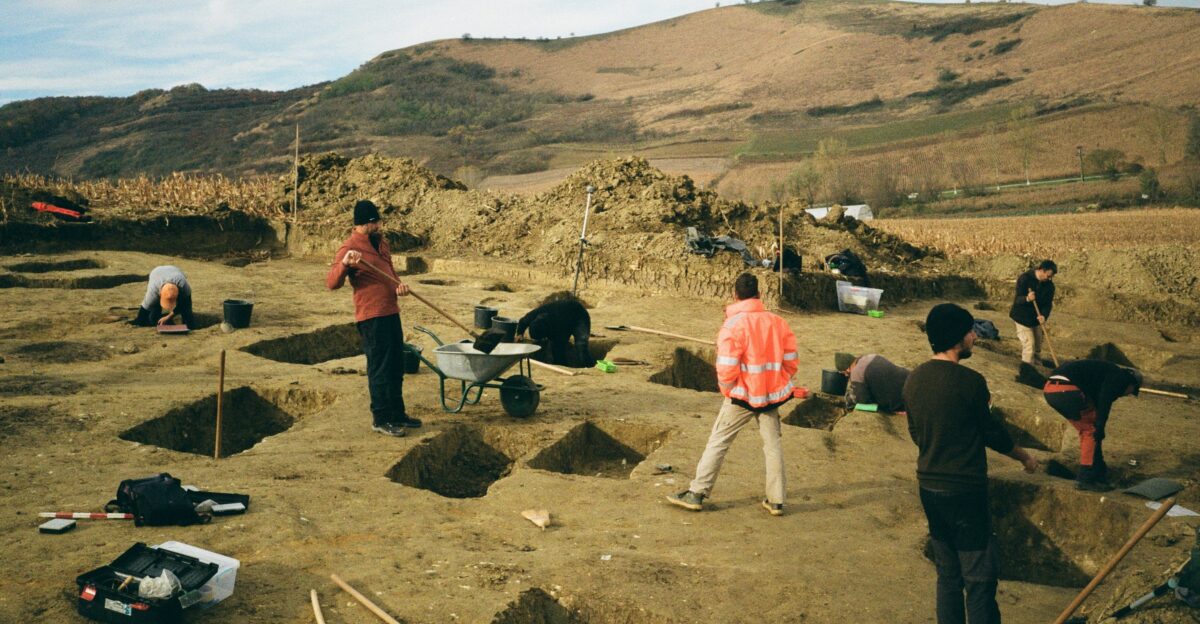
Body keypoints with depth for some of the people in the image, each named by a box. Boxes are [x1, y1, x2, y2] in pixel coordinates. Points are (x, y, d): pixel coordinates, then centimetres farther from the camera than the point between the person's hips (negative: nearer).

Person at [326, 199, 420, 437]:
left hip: (391, 312, 9)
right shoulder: (349, 248, -13)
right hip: (372, 317, -9)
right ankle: (381, 420, 6)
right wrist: (344, 264, -41)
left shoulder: (379, 241, 13)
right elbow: (332, 283, -21)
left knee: (396, 368, 17)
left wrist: (398, 284, 3)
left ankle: (397, 413, 29)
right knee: (379, 369, -3)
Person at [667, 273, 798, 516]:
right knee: (773, 444, 13)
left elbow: (727, 368, -18)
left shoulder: (733, 325, -15)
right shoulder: (778, 322, 1)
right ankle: (776, 501, 16)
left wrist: (726, 388, 0)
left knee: (718, 442, 5)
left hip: (742, 396, -4)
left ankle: (697, 494, 9)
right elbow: (791, 361, 5)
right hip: (771, 395, 4)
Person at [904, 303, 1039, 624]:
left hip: (929, 488, 7)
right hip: (965, 489, -7)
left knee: (947, 574, 16)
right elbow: (993, 433, -6)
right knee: (979, 578, 1)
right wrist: (1026, 457, 12)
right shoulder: (969, 381, -17)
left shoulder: (914, 379, 2)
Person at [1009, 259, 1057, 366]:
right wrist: (1027, 299, -45)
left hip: (1036, 318, 6)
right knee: (1029, 344, -11)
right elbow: (1018, 299, -22)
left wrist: (1044, 315, -27)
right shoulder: (1024, 278, -22)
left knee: (1038, 344, 14)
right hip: (1022, 317, -6)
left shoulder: (1049, 284, -6)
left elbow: (1048, 303, -7)